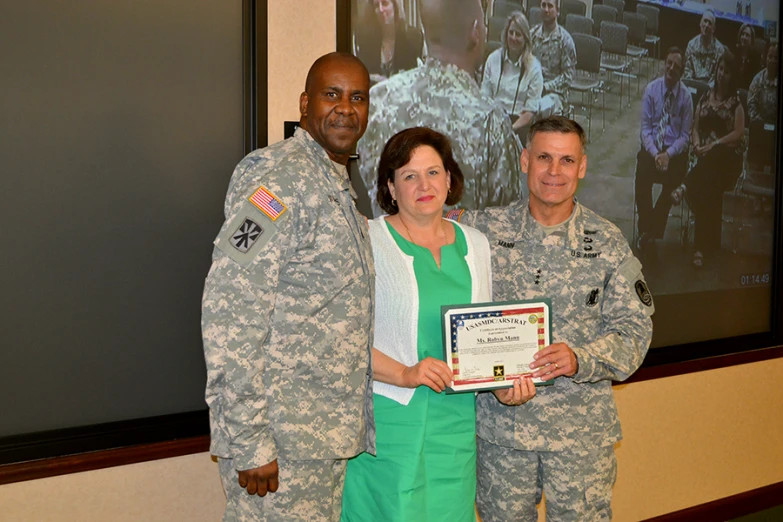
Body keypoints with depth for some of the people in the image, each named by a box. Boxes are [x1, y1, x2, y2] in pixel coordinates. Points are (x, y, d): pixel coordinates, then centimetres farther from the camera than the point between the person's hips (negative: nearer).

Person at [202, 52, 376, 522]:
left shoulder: (337, 184, 15)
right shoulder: (279, 178, -15)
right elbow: (230, 314, -22)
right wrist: (250, 442, -22)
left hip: (329, 430, 9)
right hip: (280, 437, -9)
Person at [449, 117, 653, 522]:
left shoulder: (607, 242, 0)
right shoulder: (484, 229, 1)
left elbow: (633, 326, -2)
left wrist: (580, 359, -19)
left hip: (581, 429, 0)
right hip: (499, 422, 1)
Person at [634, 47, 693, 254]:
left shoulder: (686, 96, 0)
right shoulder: (651, 89, 1)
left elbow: (685, 135, 0)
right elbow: (645, 127, -1)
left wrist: (668, 154, -17)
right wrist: (655, 153, -15)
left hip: (675, 151, 0)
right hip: (651, 147, 1)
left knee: (672, 183, -28)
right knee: (642, 179, -27)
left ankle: (650, 233, -15)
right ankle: (646, 228, -9)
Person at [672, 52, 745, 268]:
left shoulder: (735, 102, 7)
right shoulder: (705, 97, 19)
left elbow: (738, 133, -4)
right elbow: (695, 128, 16)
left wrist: (715, 144, -17)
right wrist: (697, 144, -7)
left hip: (728, 158, -2)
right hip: (706, 157, 3)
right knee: (708, 187, -31)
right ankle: (704, 246, -37)